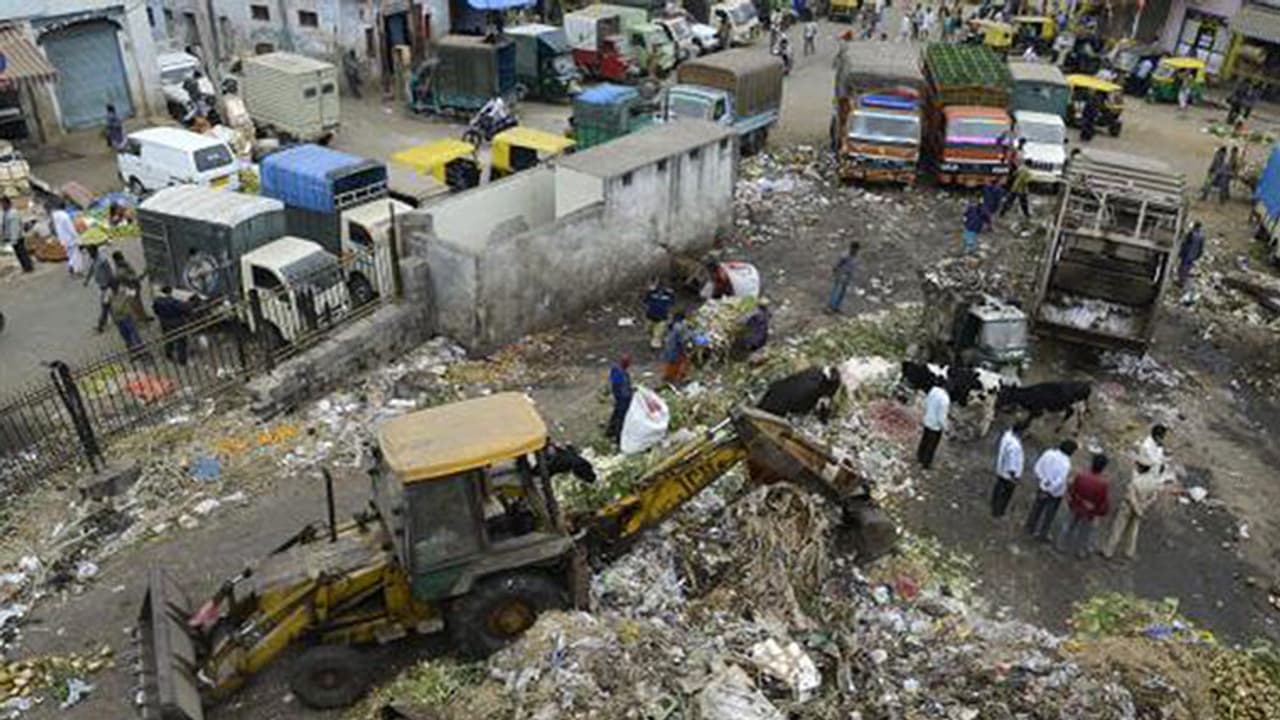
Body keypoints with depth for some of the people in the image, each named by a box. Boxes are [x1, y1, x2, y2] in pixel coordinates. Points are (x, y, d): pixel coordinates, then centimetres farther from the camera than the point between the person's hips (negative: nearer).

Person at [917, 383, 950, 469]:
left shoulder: (934, 389, -12)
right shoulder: (945, 399, -34)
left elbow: (926, 402, 4)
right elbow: (941, 418, -27)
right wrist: (945, 428, -10)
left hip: (927, 421, 7)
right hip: (936, 426, -7)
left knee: (924, 440, 27)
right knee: (931, 446, 16)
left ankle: (920, 457, 48)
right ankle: (926, 464, 34)